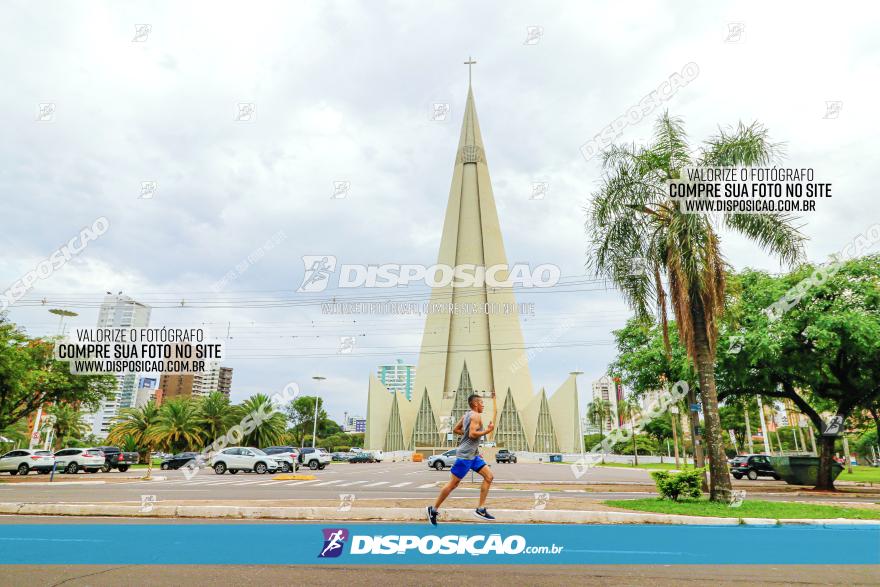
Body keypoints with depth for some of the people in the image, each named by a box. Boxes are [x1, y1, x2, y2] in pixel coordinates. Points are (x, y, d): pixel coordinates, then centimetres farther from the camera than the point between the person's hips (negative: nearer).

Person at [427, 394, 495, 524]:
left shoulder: (466, 415, 13)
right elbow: (472, 434, -24)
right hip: (465, 455, -10)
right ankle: (434, 509, 11)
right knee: (453, 483, -2)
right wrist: (487, 431, -13)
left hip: (473, 455, 10)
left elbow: (455, 429, 19)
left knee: (489, 476, 4)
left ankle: (481, 509, 6)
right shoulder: (476, 416, -14)